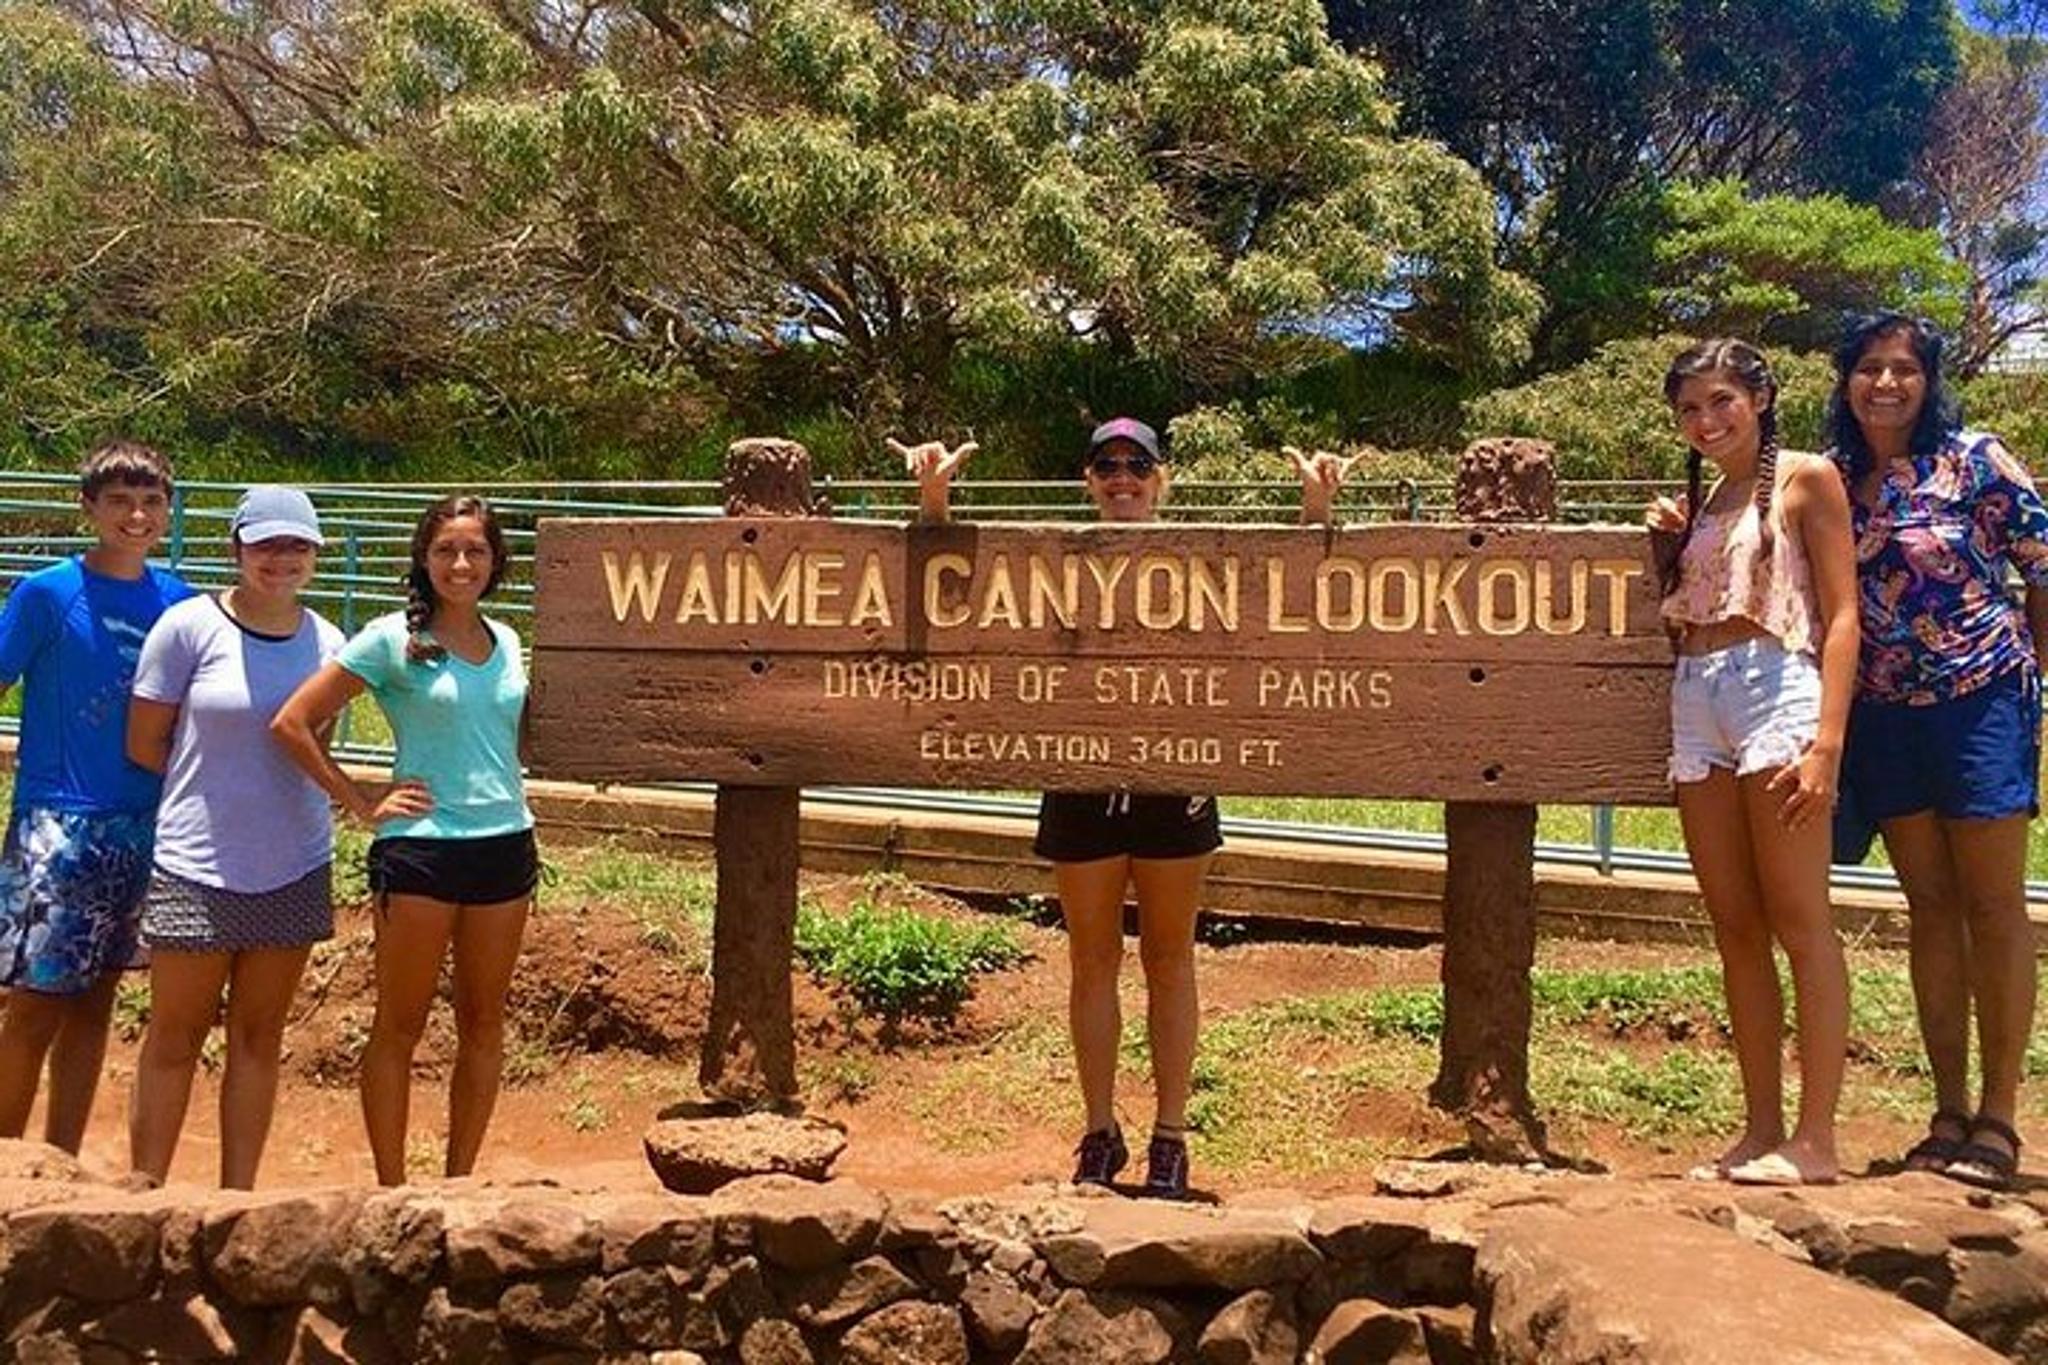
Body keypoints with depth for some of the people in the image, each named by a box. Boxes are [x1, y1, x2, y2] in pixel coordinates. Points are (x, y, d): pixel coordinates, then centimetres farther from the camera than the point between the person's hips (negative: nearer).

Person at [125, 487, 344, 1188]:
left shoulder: (328, 643, 3)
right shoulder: (189, 626, -7)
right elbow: (144, 745, -3)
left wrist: (248, 781, 2)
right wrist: (212, 787, 0)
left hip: (294, 869, 3)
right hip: (197, 867, -3)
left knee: (259, 1037, 11)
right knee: (175, 1037, 6)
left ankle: (237, 1199, 21)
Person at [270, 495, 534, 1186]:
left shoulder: (507, 642, 9)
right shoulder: (393, 639, -6)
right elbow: (292, 723, -8)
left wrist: (505, 789, 12)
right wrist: (362, 803, -7)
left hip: (506, 845, 5)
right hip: (420, 846, -5)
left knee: (484, 1024, 11)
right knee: (400, 1025, 4)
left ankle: (459, 1183, 22)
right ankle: (391, 1190, 13)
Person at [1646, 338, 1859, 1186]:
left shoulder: (1805, 478, 2)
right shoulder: (1702, 503, 21)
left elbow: (1841, 613, -6)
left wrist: (1828, 739, -16)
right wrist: (1669, 549, 9)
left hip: (1775, 688, -7)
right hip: (1695, 703, 7)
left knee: (1798, 920, -8)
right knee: (1734, 928, 6)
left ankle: (1816, 1140, -6)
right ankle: (1761, 1131, 11)